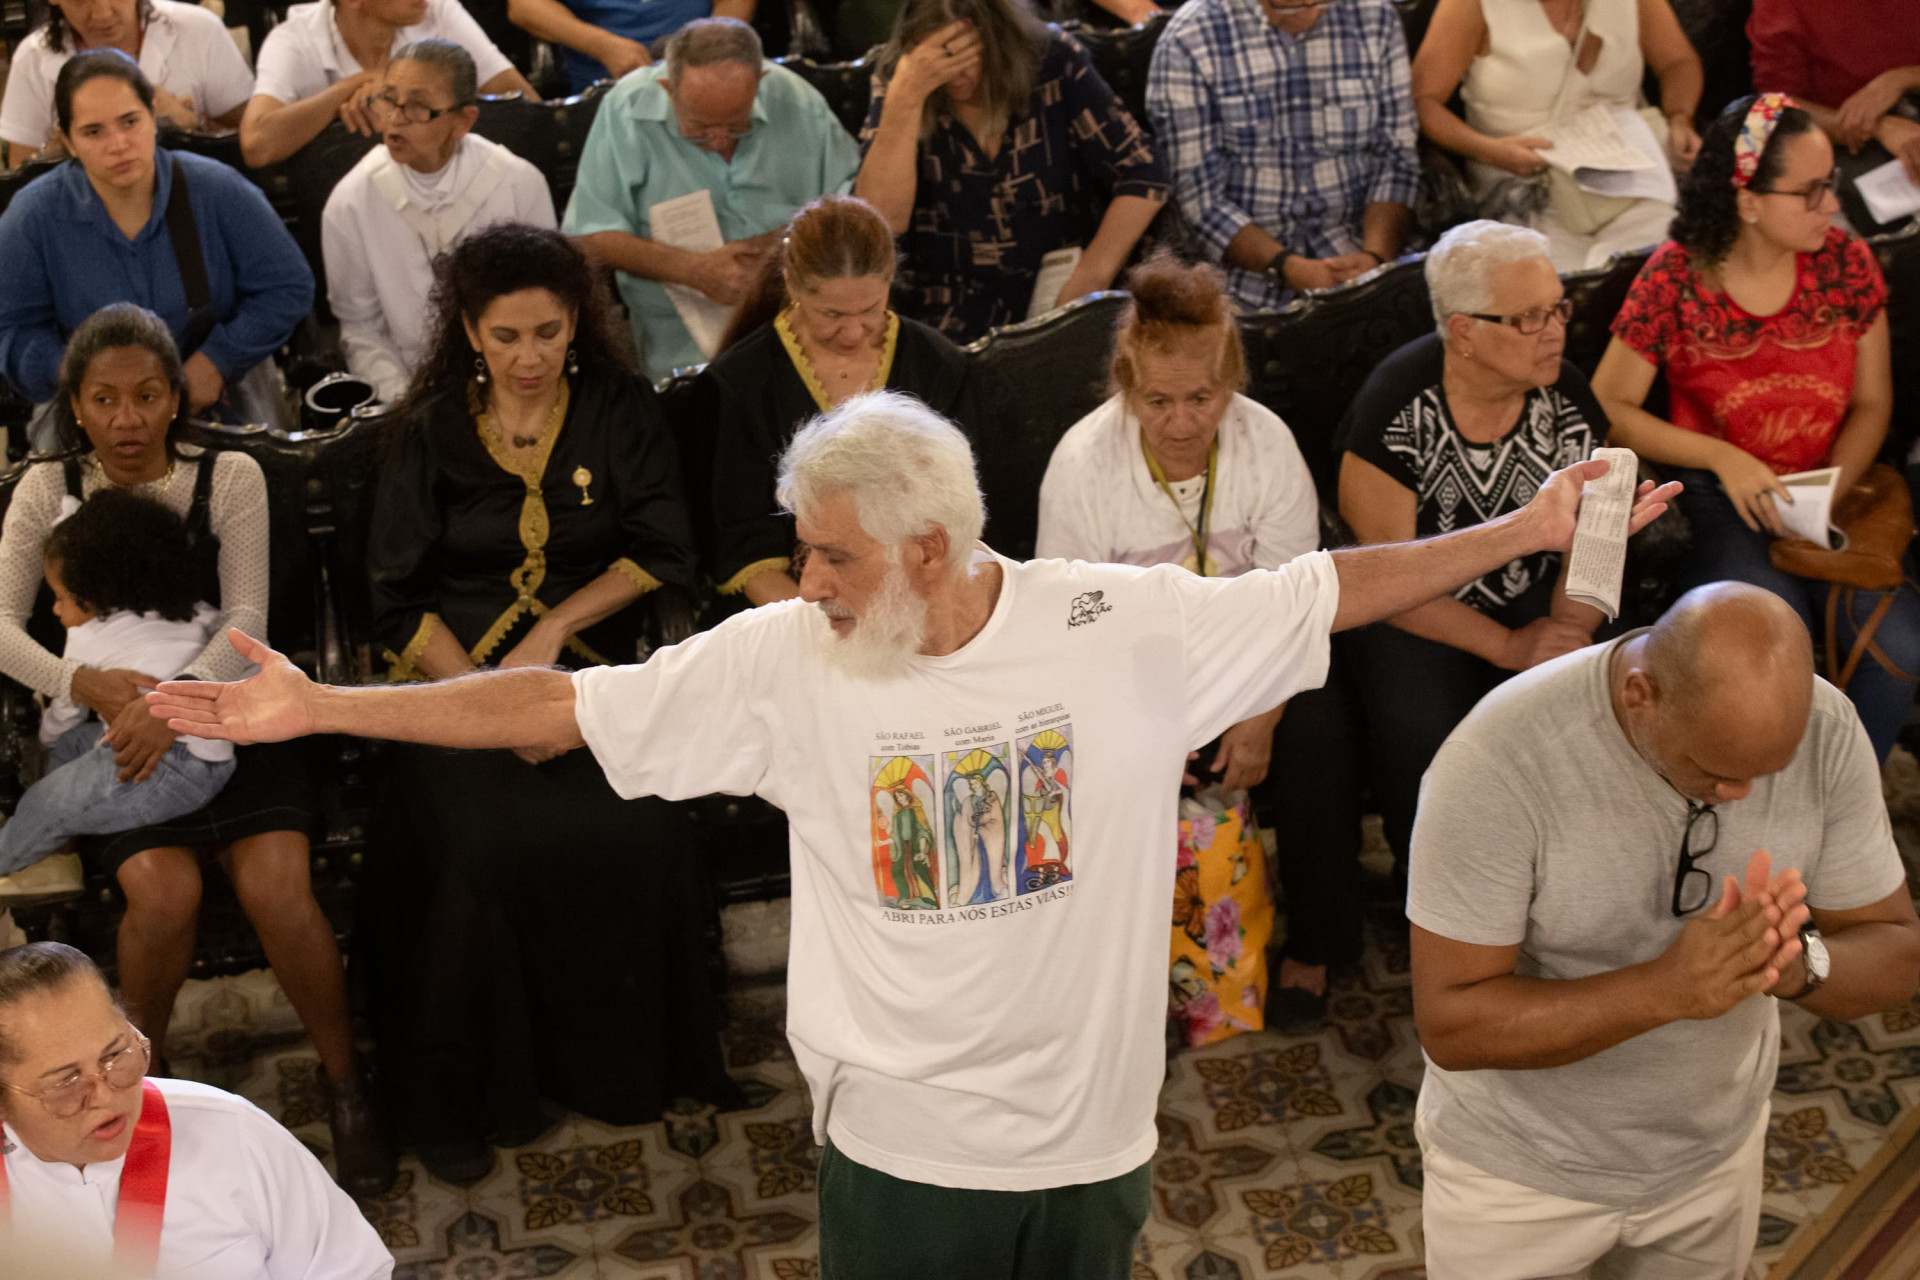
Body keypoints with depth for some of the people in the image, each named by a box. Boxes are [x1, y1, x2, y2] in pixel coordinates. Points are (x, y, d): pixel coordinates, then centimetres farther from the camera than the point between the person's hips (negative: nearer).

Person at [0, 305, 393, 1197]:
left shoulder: (230, 479, 2)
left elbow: (245, 621, -9)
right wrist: (86, 682, -25)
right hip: (110, 732, 0)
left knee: (276, 885, -26)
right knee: (163, 888, -28)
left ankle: (345, 1079, -3)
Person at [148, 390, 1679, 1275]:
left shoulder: (1134, 625, -12)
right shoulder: (781, 663, -12)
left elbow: (1335, 588, -4)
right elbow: (554, 704, -10)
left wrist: (1526, 530, -7)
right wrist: (316, 709, -13)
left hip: (1090, 1138, 1)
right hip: (899, 1149, 0)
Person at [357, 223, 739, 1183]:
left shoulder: (621, 412, 9)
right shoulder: (432, 432, 7)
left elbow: (661, 551, 4)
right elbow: (400, 597, 2)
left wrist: (554, 631, -10)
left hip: (591, 667, 1)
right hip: (458, 672, -1)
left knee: (640, 832, -27)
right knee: (481, 844, -29)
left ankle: (629, 1063, -6)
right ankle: (458, 1094, -12)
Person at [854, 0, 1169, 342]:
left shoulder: (1055, 64, -4)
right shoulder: (895, 80, -2)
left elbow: (1144, 176, -5)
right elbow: (883, 221, -13)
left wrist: (1089, 281, -15)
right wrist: (906, 95, -22)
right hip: (951, 328, -1)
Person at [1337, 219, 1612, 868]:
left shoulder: (1566, 395, -3)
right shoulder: (1396, 408, -17)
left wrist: (1565, 635, -17)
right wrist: (1509, 647, -19)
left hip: (1529, 597, 4)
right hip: (1411, 616, -4)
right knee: (1423, 730, -32)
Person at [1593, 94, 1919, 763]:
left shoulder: (1846, 262, 2)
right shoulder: (1676, 278, -7)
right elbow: (1608, 408, -6)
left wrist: (1831, 489, -10)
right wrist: (1722, 457, -15)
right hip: (1720, 506, -3)